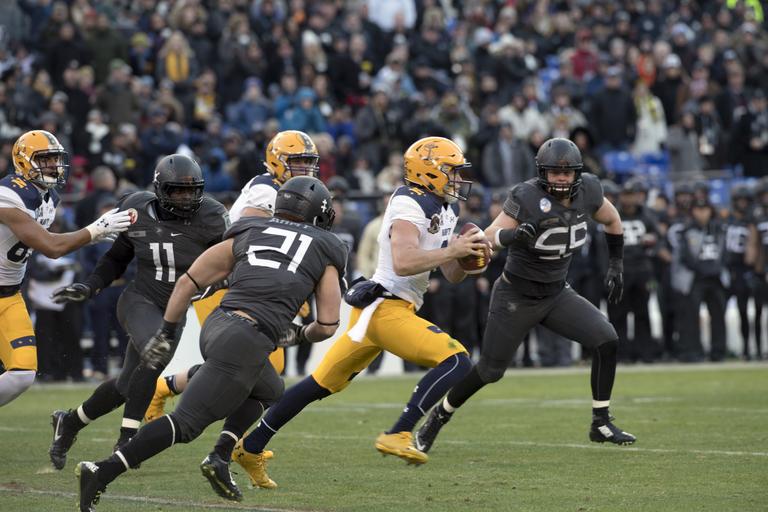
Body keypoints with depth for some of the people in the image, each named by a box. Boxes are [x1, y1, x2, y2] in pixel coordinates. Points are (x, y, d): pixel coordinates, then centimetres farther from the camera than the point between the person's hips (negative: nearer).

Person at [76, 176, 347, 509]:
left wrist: (165, 334, 22)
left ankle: (220, 460, 15)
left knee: (269, 392, 32)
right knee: (186, 424, -7)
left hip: (216, 326, 6)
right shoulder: (325, 251, 13)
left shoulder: (247, 234, 22)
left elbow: (188, 282, 18)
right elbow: (327, 326, 11)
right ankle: (102, 472, -19)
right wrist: (300, 335, 32)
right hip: (248, 342, -6)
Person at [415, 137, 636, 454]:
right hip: (516, 297, -5)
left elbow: (612, 220, 13)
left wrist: (615, 265, 12)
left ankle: (601, 424, -4)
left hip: (557, 294, 5)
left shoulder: (587, 191, -8)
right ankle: (439, 416, 28)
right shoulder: (527, 198, -24)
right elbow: (487, 238, -25)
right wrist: (514, 235, -46)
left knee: (607, 341, -14)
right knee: (490, 371, 3)